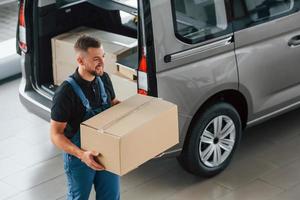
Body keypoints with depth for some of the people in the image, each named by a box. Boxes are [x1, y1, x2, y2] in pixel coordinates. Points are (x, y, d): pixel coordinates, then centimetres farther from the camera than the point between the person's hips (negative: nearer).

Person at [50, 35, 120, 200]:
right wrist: (81, 154, -34)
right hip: (78, 156, -5)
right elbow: (56, 134, -21)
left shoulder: (104, 79, -5)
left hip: (107, 153, 5)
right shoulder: (66, 92, -25)